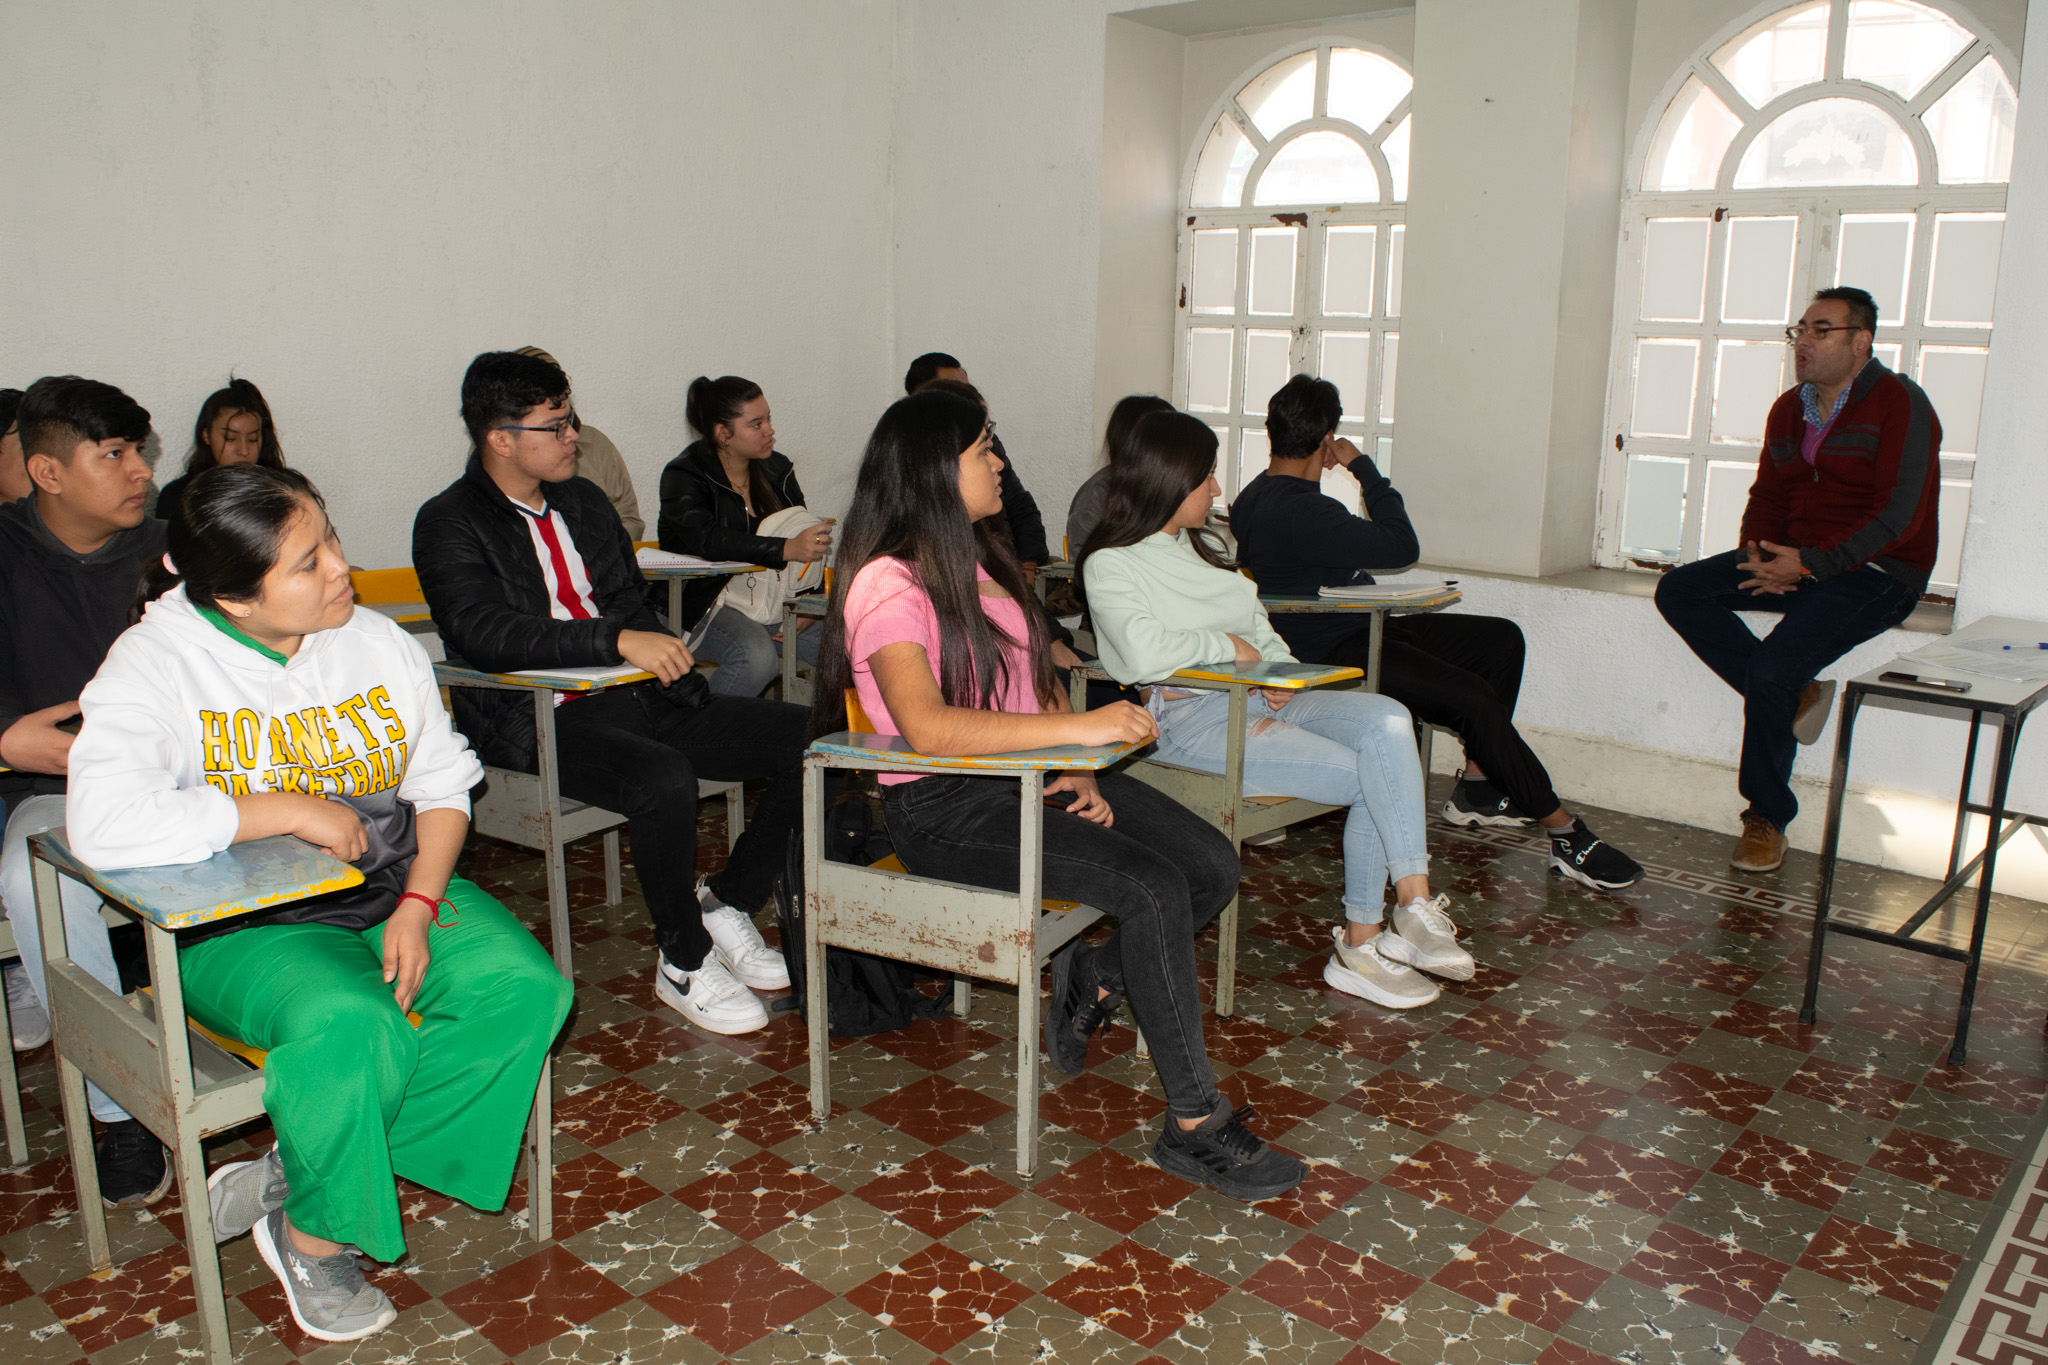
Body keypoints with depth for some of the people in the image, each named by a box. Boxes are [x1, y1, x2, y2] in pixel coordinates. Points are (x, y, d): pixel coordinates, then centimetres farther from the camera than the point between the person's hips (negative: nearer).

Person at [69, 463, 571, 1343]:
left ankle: (293, 1176, -8)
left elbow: (442, 786, 5)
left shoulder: (379, 644, 2)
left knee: (525, 987, -20)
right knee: (349, 1028, -34)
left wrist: (419, 903, -11)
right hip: (242, 925, -4)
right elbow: (104, 827, -27)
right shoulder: (155, 663, -12)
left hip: (396, 892, 5)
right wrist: (292, 810, -24)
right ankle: (314, 1234, -2)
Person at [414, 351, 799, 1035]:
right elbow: (485, 633, -20)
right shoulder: (450, 524, -3)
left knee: (806, 736, -10)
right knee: (664, 778, -36)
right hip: (538, 720, -6)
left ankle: (725, 902, 4)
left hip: (633, 696, 7)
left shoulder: (583, 500, 19)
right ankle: (683, 962, -13)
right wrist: (619, 640, -31)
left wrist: (668, 661, 2)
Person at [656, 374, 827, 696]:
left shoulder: (776, 468, 10)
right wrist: (786, 549, -39)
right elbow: (707, 540, -26)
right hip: (701, 602, -5)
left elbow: (804, 540, 4)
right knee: (756, 656, -34)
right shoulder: (684, 477, -7)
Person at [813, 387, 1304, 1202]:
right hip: (942, 808, -8)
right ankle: (1193, 1125, -11)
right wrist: (1081, 728, -33)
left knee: (1212, 867, -7)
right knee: (1153, 887, -24)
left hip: (1026, 775, 9)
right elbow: (927, 726, -30)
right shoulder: (887, 583, -15)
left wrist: (1075, 772, -3)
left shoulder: (977, 560, 14)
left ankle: (1091, 981, 16)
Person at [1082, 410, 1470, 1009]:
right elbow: (1145, 653, -22)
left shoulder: (1205, 545, 22)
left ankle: (1414, 906, -21)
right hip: (1190, 718, -7)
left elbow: (1259, 625, 23)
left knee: (1387, 720, -20)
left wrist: (1280, 670, 2)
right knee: (1372, 778, -19)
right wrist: (1229, 647, -9)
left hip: (1260, 699, 8)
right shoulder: (1110, 563, -5)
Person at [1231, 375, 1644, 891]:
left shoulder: (1257, 497, 9)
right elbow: (1401, 547, -20)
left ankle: (1476, 784, 11)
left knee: (1501, 639, 9)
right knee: (1476, 698, -25)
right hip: (1332, 653, -11)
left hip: (1353, 630, 11)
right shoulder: (1296, 510, -24)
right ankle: (1566, 833, -15)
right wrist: (1363, 467, -10)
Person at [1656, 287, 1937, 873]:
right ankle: (1793, 694, -5)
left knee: (1770, 667, -26)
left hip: (1875, 573, -8)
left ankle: (1766, 818, -7)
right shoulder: (1789, 409, 11)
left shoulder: (1899, 404, -12)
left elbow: (1899, 516, -19)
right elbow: (1768, 494, 14)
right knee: (1679, 591, -8)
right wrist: (1757, 552, -8)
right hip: (1798, 563, 8)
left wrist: (1809, 562, -24)